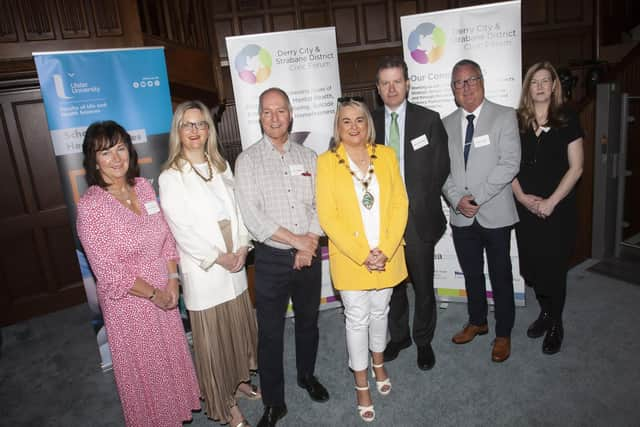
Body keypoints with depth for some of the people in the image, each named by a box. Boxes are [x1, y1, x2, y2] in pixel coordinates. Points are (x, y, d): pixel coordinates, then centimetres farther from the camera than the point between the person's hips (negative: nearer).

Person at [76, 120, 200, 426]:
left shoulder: (143, 186, -3)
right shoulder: (91, 206, -20)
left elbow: (166, 236, 3)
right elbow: (109, 272, -19)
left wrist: (172, 282, -6)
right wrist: (153, 294, -12)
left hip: (163, 293, 5)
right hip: (129, 301, -5)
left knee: (172, 356, 23)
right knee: (144, 367, 16)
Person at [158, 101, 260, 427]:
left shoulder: (222, 167, 8)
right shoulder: (171, 177, -9)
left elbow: (236, 209, 7)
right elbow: (181, 229, -13)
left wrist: (242, 248, -5)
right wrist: (218, 257, -13)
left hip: (235, 265, 5)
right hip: (203, 269, -5)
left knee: (240, 328, 17)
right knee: (212, 337, 7)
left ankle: (239, 381, 40)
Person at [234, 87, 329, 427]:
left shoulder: (308, 157, 6)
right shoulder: (247, 160, -5)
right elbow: (252, 216, -14)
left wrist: (309, 243, -12)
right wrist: (296, 240, -14)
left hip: (308, 256, 3)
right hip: (271, 259, -3)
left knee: (308, 322, 20)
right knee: (270, 333, 6)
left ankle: (307, 376, 45)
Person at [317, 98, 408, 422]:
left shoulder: (386, 155, -1)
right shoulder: (327, 162, -8)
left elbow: (400, 204, -3)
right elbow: (327, 217, -11)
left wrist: (386, 250, -13)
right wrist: (362, 255, -16)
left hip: (387, 255, 3)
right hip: (349, 258, -2)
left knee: (380, 311, 19)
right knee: (357, 319, 9)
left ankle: (378, 363, 46)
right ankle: (361, 385, 28)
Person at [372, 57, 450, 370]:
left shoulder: (429, 120, -1)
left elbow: (442, 167, 0)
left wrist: (421, 202, -4)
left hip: (419, 217, -2)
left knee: (423, 285, 10)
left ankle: (423, 341, 31)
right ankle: (398, 335, 35)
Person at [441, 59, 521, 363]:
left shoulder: (505, 116, -3)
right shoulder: (446, 124, 9)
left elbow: (510, 164, -13)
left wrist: (477, 197, -17)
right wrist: (457, 199, -11)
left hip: (494, 214, -3)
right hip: (461, 216, 4)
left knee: (500, 276, 8)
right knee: (471, 274, 18)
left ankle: (503, 334, 26)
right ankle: (477, 322, 38)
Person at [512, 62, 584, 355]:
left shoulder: (568, 120, -2)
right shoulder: (516, 121, 4)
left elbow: (576, 167, -5)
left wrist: (550, 202, -13)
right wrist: (522, 196, -8)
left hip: (558, 207, -2)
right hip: (525, 207, 2)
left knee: (554, 266, 4)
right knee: (531, 265, 8)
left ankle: (556, 325, 24)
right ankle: (545, 312, 33)